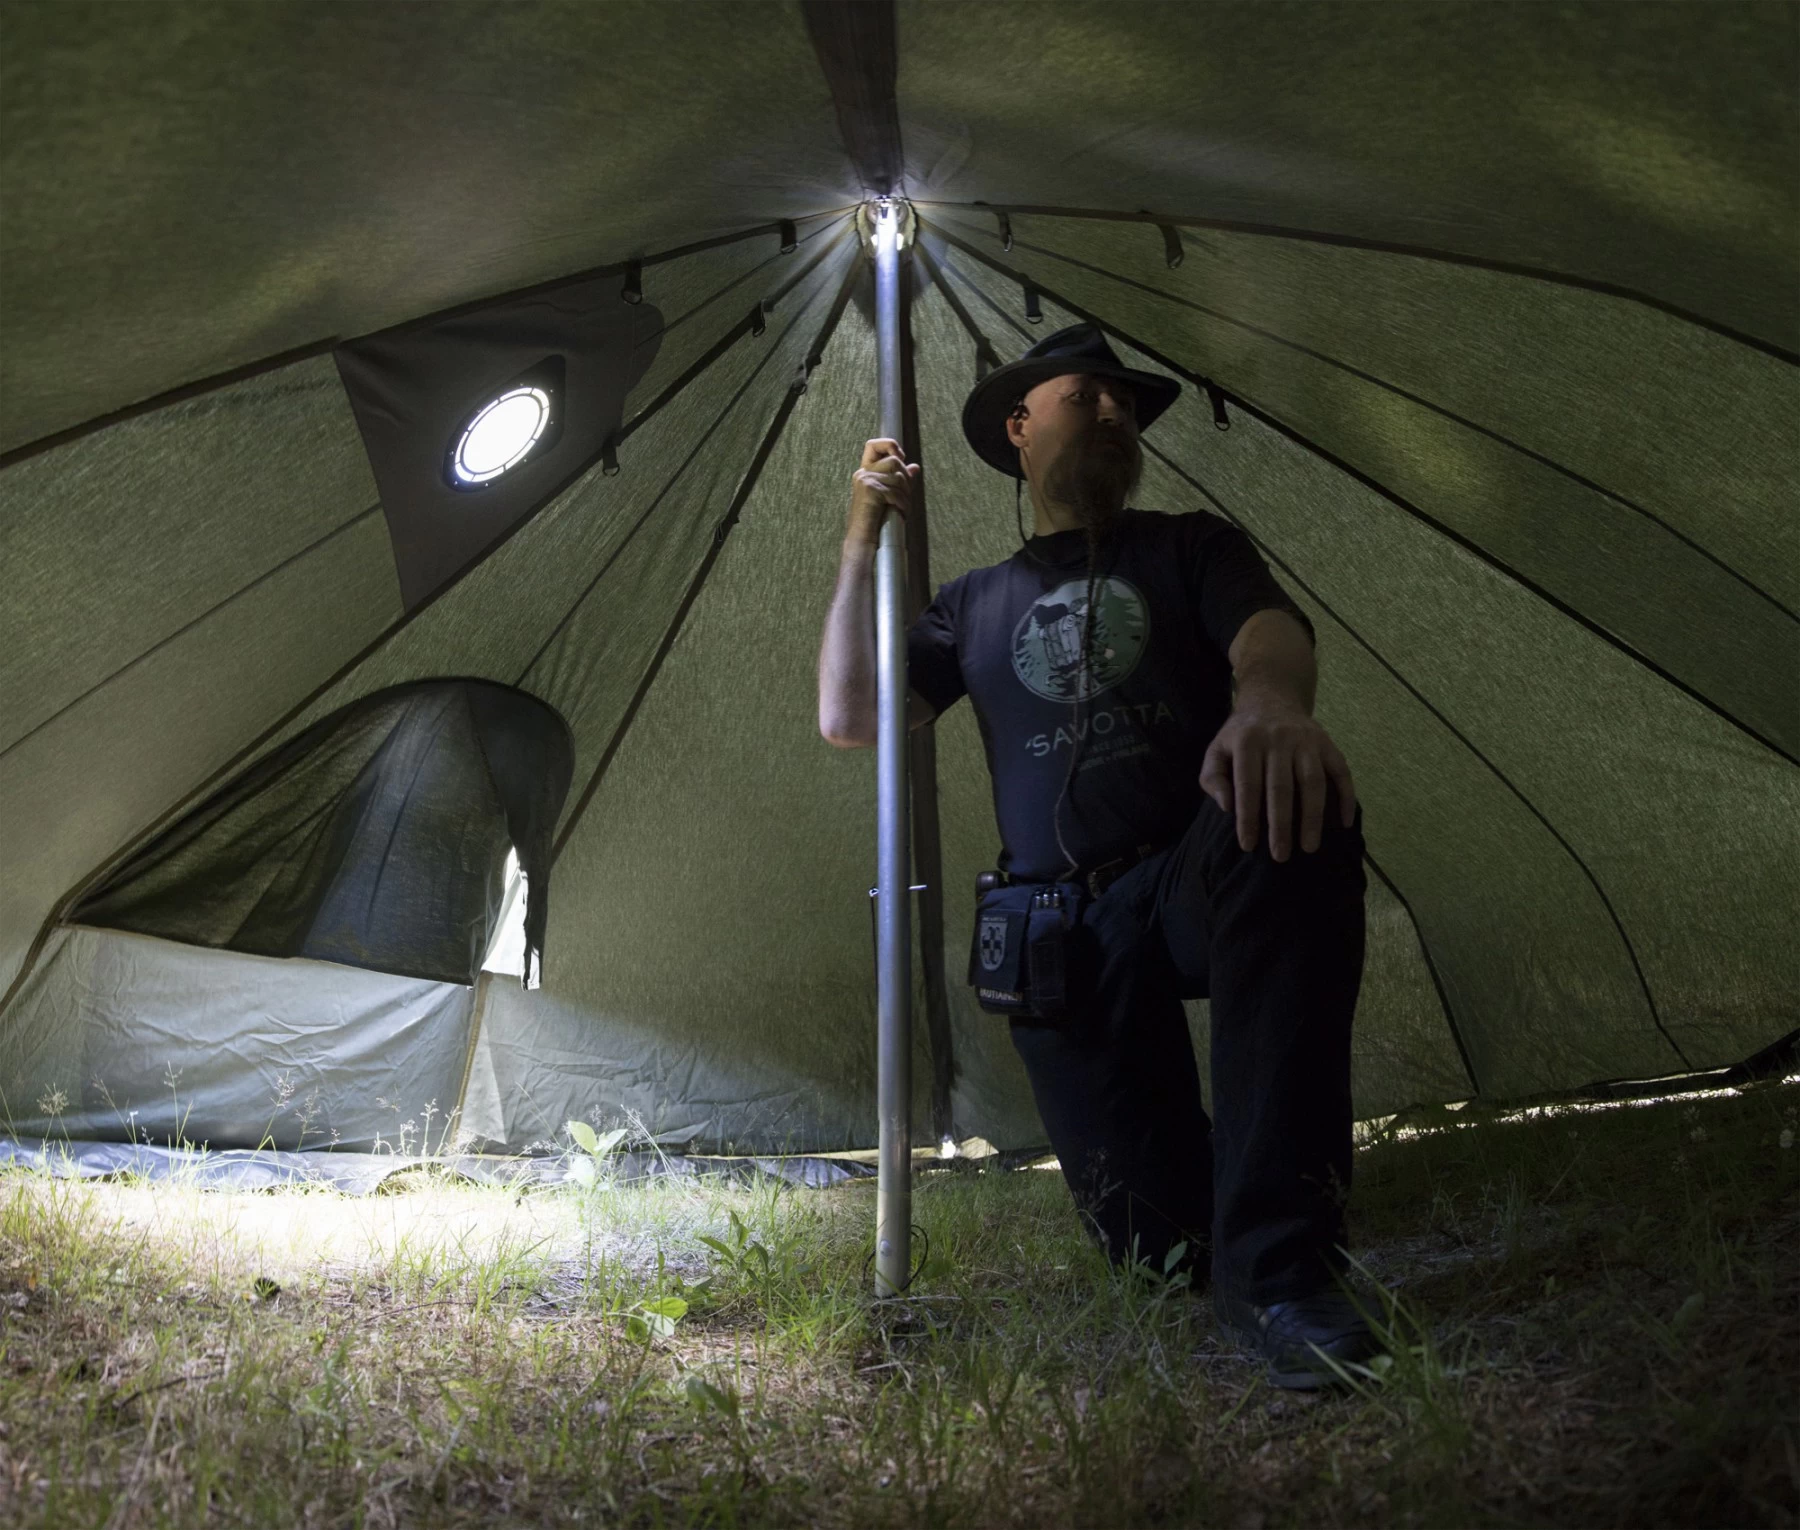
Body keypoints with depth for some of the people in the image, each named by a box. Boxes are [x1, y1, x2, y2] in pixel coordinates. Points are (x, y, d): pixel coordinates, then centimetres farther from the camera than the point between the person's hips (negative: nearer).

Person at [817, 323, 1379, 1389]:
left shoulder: (1191, 549, 13)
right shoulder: (976, 604, 19)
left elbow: (1270, 629, -10)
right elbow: (850, 719, 8)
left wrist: (1273, 699, -37)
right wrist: (864, 543, 6)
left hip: (1209, 882, -1)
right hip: (1071, 930, 2)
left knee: (1294, 809, -40)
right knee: (1157, 1240, -12)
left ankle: (1276, 1261, -37)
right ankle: (1218, 1232, 30)